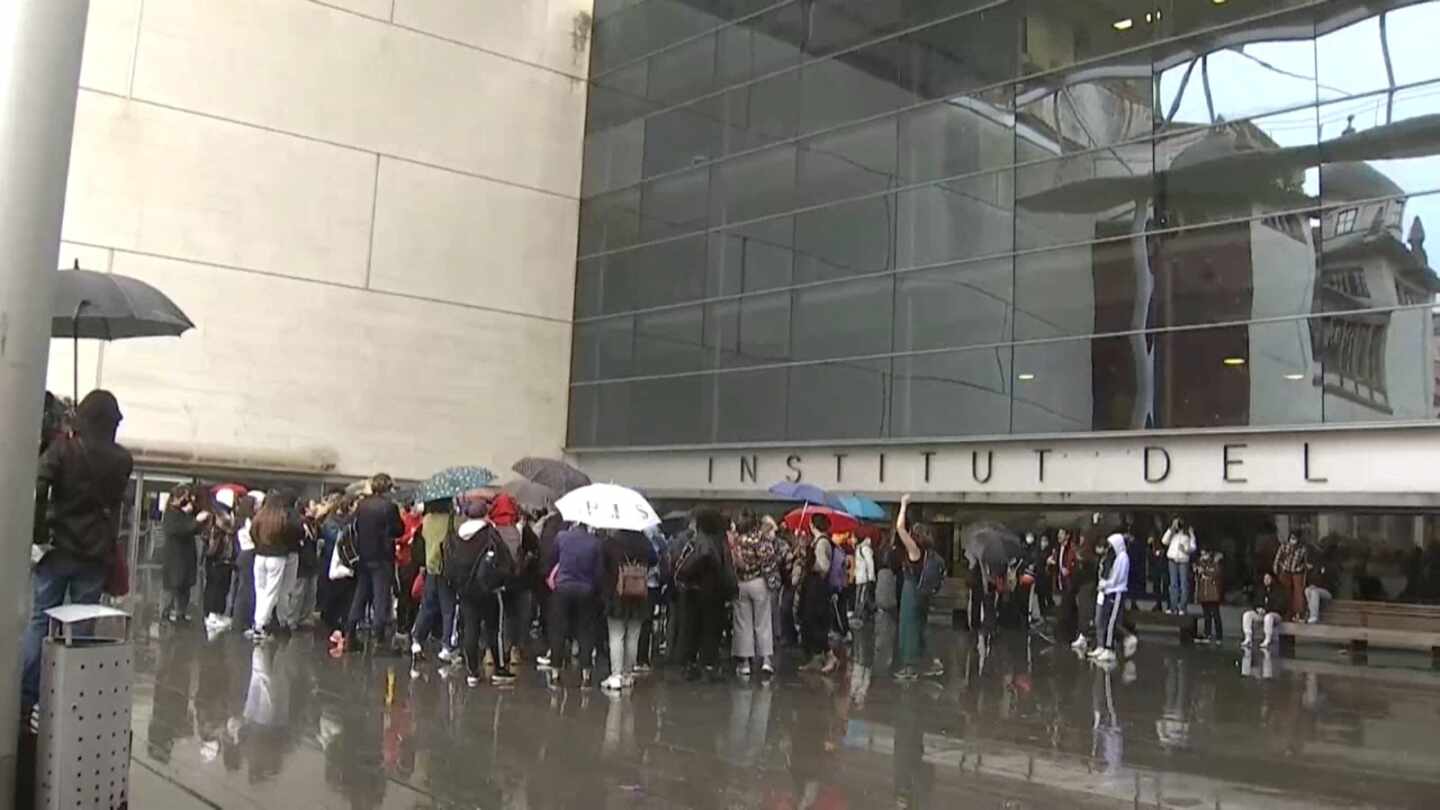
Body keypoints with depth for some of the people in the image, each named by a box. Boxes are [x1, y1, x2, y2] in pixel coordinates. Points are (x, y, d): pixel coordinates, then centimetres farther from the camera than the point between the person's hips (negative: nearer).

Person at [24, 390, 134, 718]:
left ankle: (25, 698, 4)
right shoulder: (122, 460, 2)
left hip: (58, 548, -1)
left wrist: (39, 534, -11)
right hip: (96, 554, 1)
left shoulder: (63, 447, -5)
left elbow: (38, 490, -15)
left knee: (40, 621, 5)